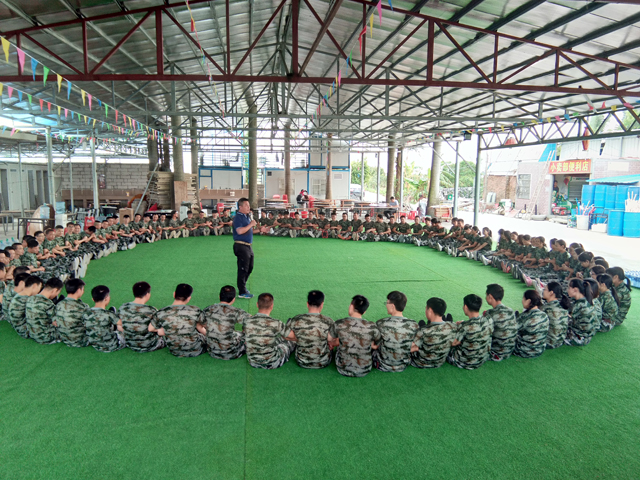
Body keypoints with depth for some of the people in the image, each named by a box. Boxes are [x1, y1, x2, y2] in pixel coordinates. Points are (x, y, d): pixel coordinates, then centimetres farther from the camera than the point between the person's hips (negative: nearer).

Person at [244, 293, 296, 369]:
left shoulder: (247, 321, -11)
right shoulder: (275, 323, -23)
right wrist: (282, 337, 12)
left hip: (253, 363, 4)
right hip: (271, 364, -4)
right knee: (291, 341, 21)